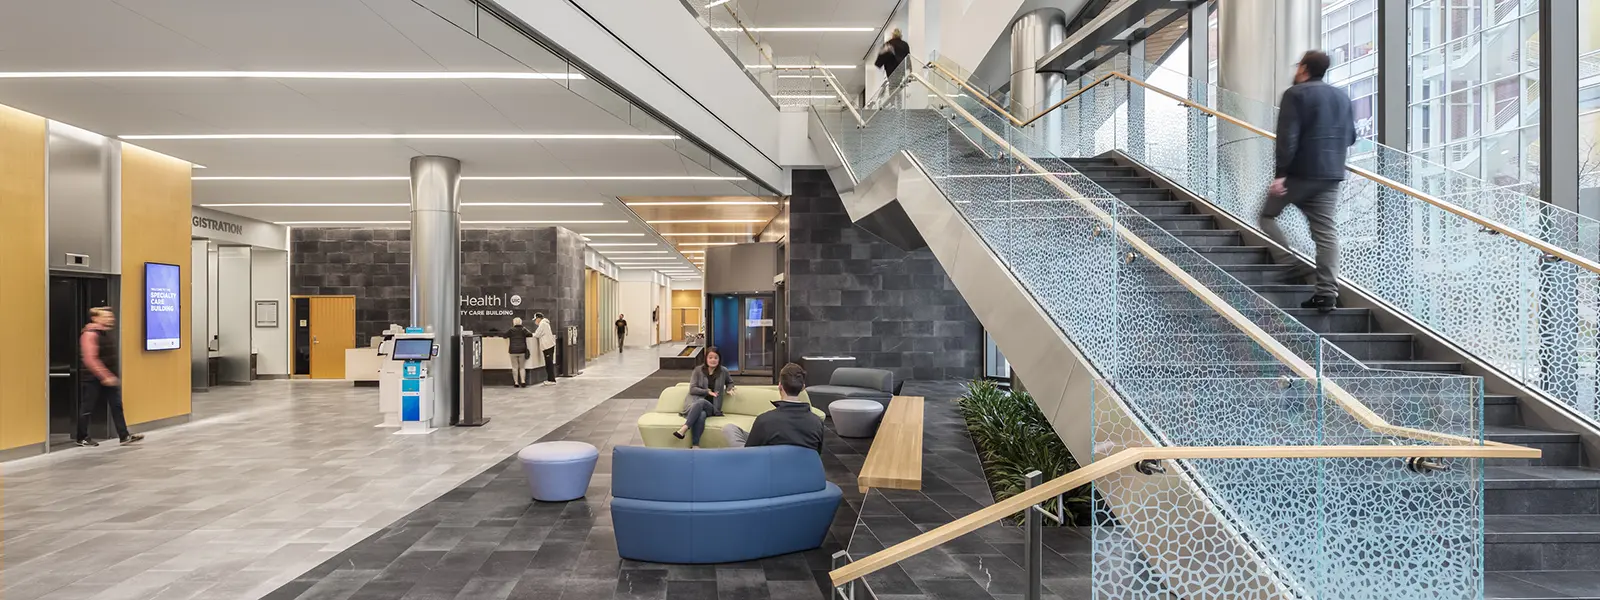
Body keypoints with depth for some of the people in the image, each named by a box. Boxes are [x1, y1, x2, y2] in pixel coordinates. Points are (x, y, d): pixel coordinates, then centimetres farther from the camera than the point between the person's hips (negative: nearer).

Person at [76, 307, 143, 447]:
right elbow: (90, 360, -22)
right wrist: (105, 377, -23)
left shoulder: (108, 333, 11)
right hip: (93, 379, -8)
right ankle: (82, 438, 19)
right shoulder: (90, 334, -16)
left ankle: (124, 436, 3)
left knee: (116, 406, 3)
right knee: (87, 408, 5)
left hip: (109, 378, 8)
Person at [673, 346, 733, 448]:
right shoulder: (698, 370, 6)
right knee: (701, 414, -39)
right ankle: (695, 446, -49)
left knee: (701, 402, -40)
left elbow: (730, 382, 30)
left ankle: (684, 429, -52)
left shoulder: (723, 371, 10)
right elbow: (692, 389, 0)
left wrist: (729, 389, 7)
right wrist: (707, 391, -12)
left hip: (711, 407, 0)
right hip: (694, 402, 0)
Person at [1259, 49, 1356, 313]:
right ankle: (1327, 292, 0)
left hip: (1300, 172, -6)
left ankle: (1292, 265, -4)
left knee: (1267, 215, 11)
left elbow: (1287, 137, -17)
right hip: (1331, 175, 6)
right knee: (1325, 231, 4)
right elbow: (1350, 137, 20)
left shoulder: (1295, 94, -7)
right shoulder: (1342, 96, 16)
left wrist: (1280, 173, -18)